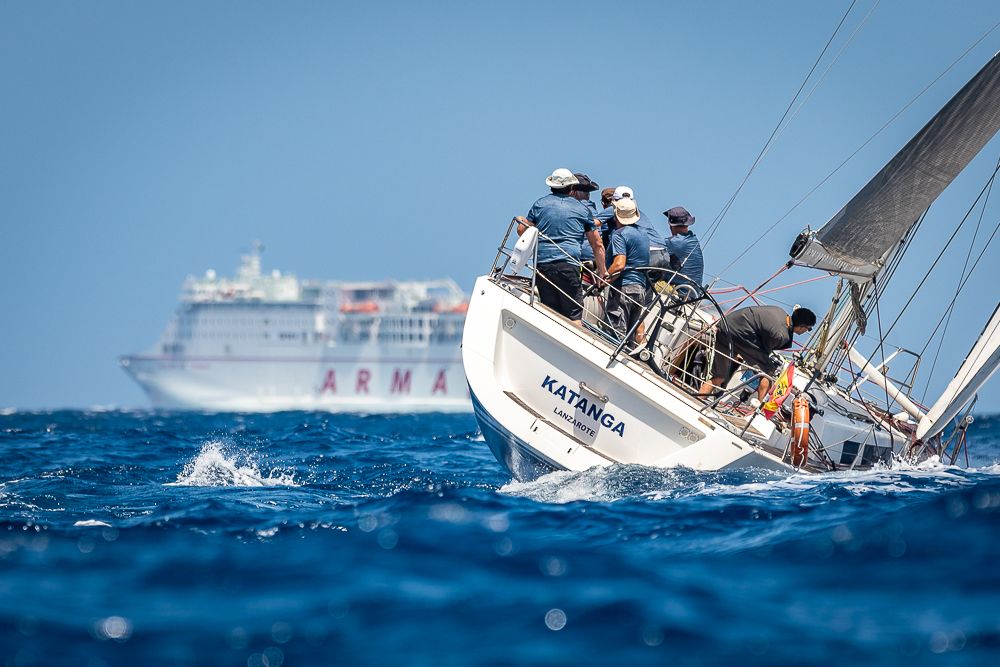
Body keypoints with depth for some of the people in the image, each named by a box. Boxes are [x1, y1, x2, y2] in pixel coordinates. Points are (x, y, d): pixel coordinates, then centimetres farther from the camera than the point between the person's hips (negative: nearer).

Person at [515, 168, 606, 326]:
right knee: (574, 316, -5)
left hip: (542, 264, 2)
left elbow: (522, 230, 17)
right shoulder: (582, 210, 14)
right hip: (569, 265, -2)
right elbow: (597, 245, 17)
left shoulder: (540, 204, 13)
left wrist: (521, 220, 40)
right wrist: (602, 272, 26)